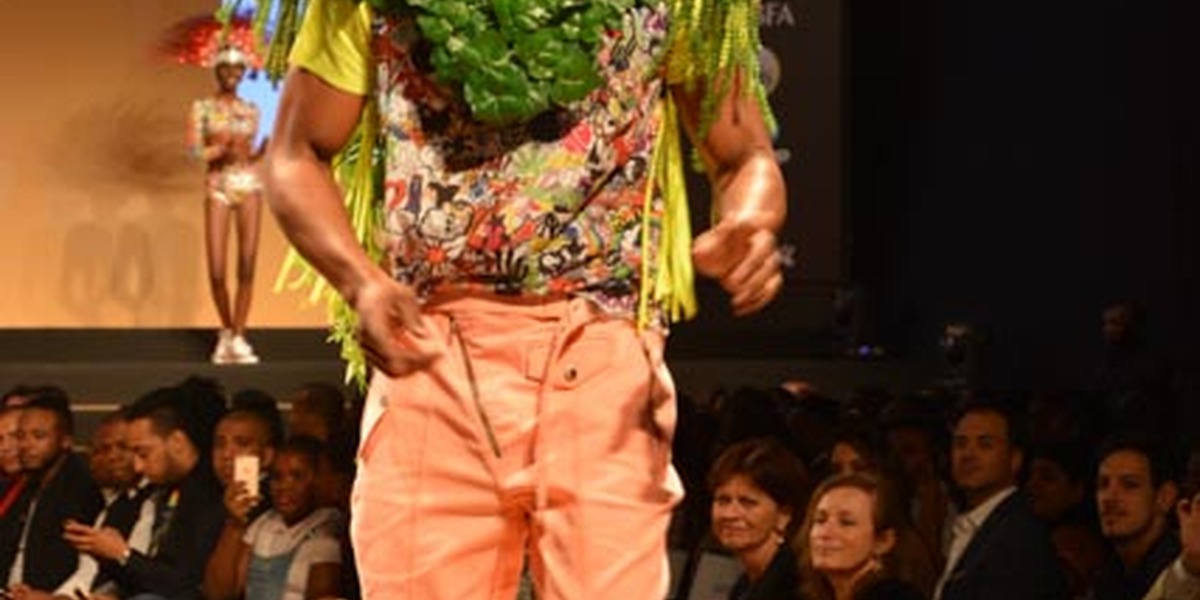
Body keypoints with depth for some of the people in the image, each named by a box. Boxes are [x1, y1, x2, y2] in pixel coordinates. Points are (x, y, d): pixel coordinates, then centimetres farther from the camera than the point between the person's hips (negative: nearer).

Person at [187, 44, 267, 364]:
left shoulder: (251, 110, 13)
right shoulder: (202, 107, 4)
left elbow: (251, 156, 15)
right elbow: (194, 151, -4)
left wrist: (266, 146, -5)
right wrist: (220, 151, -21)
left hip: (249, 183, 2)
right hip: (218, 186, -2)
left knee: (247, 266, -5)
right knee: (217, 271, -6)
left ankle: (238, 337, 2)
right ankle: (226, 330, 16)